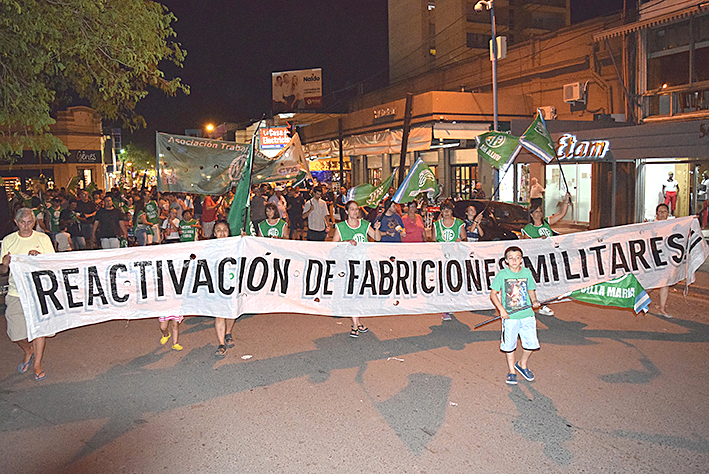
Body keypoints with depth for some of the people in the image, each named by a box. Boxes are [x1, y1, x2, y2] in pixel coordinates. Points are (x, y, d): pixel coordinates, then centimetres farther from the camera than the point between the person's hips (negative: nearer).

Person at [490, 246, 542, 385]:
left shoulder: (527, 272, 5)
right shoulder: (502, 274, -5)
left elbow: (531, 290, 18)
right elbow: (493, 294, -2)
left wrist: (534, 301, -1)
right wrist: (501, 309, -12)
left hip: (527, 314, 3)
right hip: (510, 316, -2)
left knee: (531, 343, 4)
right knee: (509, 345, 5)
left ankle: (522, 364, 31)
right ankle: (511, 371, 24)